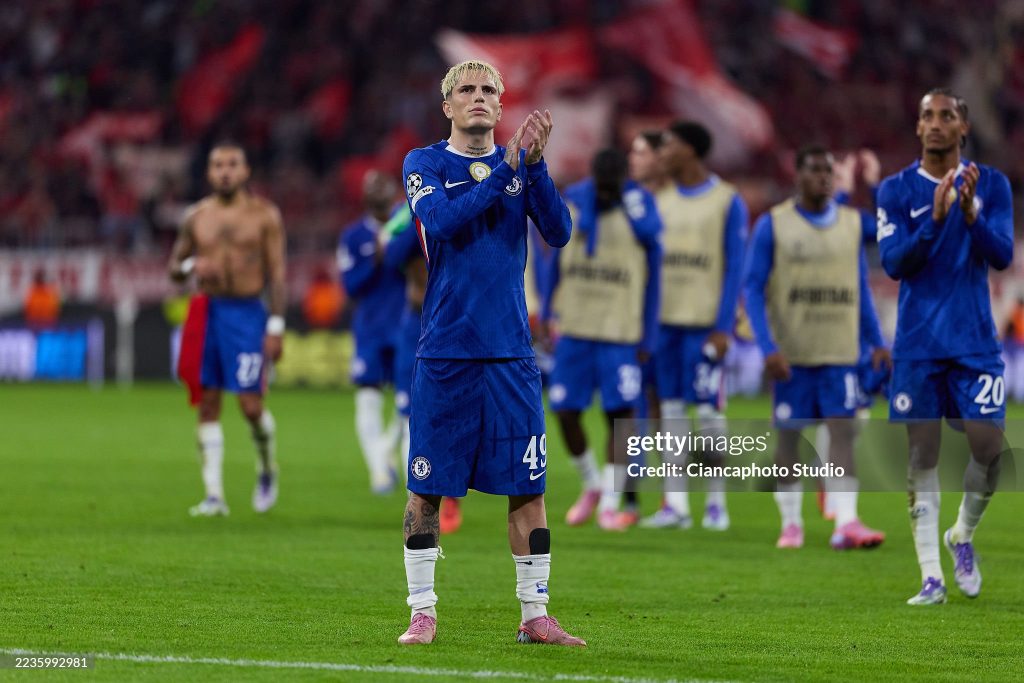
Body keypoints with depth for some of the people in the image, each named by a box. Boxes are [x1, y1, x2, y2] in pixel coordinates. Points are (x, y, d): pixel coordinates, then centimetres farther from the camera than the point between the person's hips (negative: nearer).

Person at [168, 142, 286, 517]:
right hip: (207, 312, 3)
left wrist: (276, 326, -9)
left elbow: (276, 273, -2)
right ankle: (214, 494, 2)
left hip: (247, 313, -3)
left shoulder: (264, 215, 1)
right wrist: (191, 266, -8)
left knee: (251, 404, -9)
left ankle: (267, 469, 21)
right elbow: (174, 268, 17)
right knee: (208, 404, -1)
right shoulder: (196, 216, 10)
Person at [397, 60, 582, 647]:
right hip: (444, 352, -2)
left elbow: (559, 232, -4)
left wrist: (535, 163, -15)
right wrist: (504, 169, -21)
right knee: (427, 488, 0)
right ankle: (424, 613, 10)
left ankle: (536, 615, 7)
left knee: (528, 487, 1)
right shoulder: (426, 164, 2)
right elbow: (439, 222, -17)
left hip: (510, 354, 2)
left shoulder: (521, 163, 9)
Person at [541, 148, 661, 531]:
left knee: (619, 414, -4)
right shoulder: (572, 202, 4)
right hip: (574, 329, 3)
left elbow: (652, 280, -1)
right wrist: (548, 313, 12)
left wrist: (647, 339, -1)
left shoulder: (639, 209, -6)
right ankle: (591, 485, 24)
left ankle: (610, 502, 5)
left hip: (620, 334, -3)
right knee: (566, 413, 2)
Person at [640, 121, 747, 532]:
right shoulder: (662, 201, 13)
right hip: (664, 320, 5)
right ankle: (675, 504, 6)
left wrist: (723, 327, -11)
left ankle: (716, 501, 4)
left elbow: (734, 268, -5)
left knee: (708, 411, -5)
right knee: (670, 410, 3)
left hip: (704, 322, -5)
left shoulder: (727, 202, -3)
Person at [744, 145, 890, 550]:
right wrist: (768, 348, -14)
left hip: (840, 352, 2)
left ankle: (846, 523, -15)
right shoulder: (773, 225, -2)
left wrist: (876, 342, 10)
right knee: (789, 436, 3)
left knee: (842, 430, -9)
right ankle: (791, 523, 13)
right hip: (791, 355, -2)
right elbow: (752, 289, -5)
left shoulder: (853, 224, 9)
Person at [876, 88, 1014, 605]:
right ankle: (931, 576, 0)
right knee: (922, 455, -3)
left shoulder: (991, 185, 3)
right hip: (917, 344, 0)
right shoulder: (896, 190, 2)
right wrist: (935, 218, -21)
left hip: (974, 342, 0)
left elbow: (1002, 256, -7)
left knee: (990, 446, -8)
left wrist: (971, 213, -24)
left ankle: (963, 537, 19)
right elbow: (894, 263, -8)